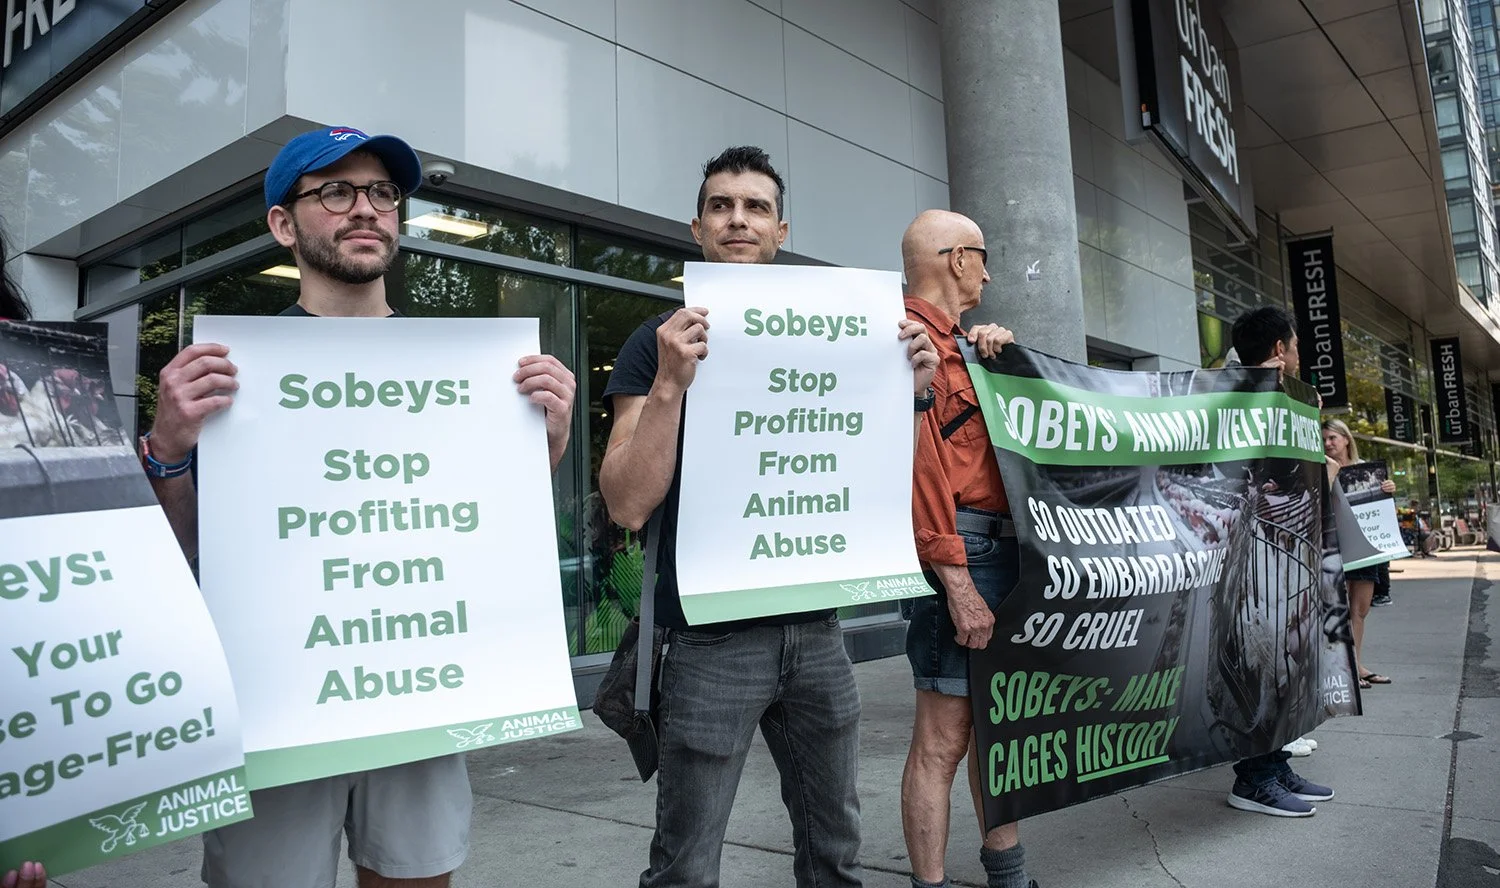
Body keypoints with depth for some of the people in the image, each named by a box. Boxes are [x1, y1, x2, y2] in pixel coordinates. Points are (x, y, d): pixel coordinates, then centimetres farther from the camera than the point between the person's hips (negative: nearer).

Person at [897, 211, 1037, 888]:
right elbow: (918, 463, -21)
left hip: (999, 552, 11)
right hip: (958, 555, -10)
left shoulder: (952, 343, 20)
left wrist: (999, 347, 10)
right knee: (943, 738, -4)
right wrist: (957, 583, -24)